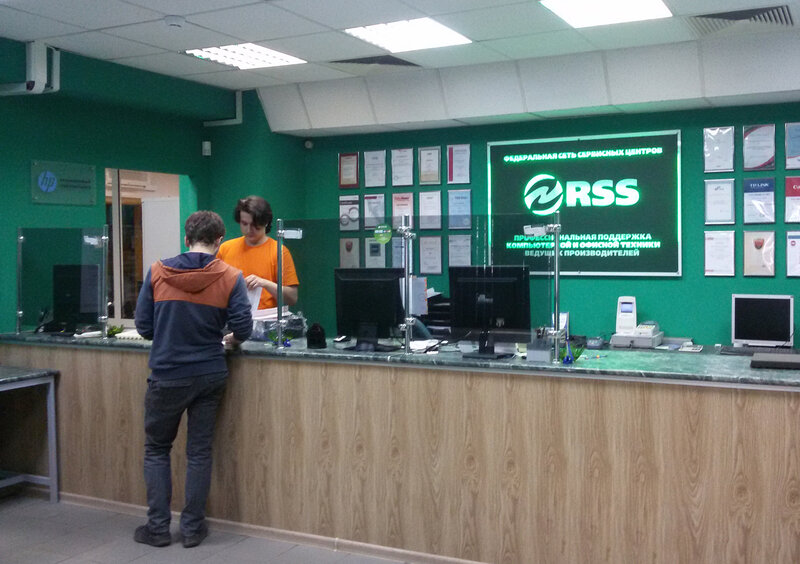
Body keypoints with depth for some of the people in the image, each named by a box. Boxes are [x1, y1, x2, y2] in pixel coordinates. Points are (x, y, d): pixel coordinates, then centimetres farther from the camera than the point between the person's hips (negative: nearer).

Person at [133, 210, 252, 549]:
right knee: (199, 452, 11)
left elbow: (143, 325, -2)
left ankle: (158, 527, 17)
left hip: (166, 376, 0)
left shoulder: (157, 272, -4)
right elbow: (242, 330, -10)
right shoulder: (230, 277, -6)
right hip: (209, 375, 1)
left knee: (156, 450, 14)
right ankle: (192, 528, 18)